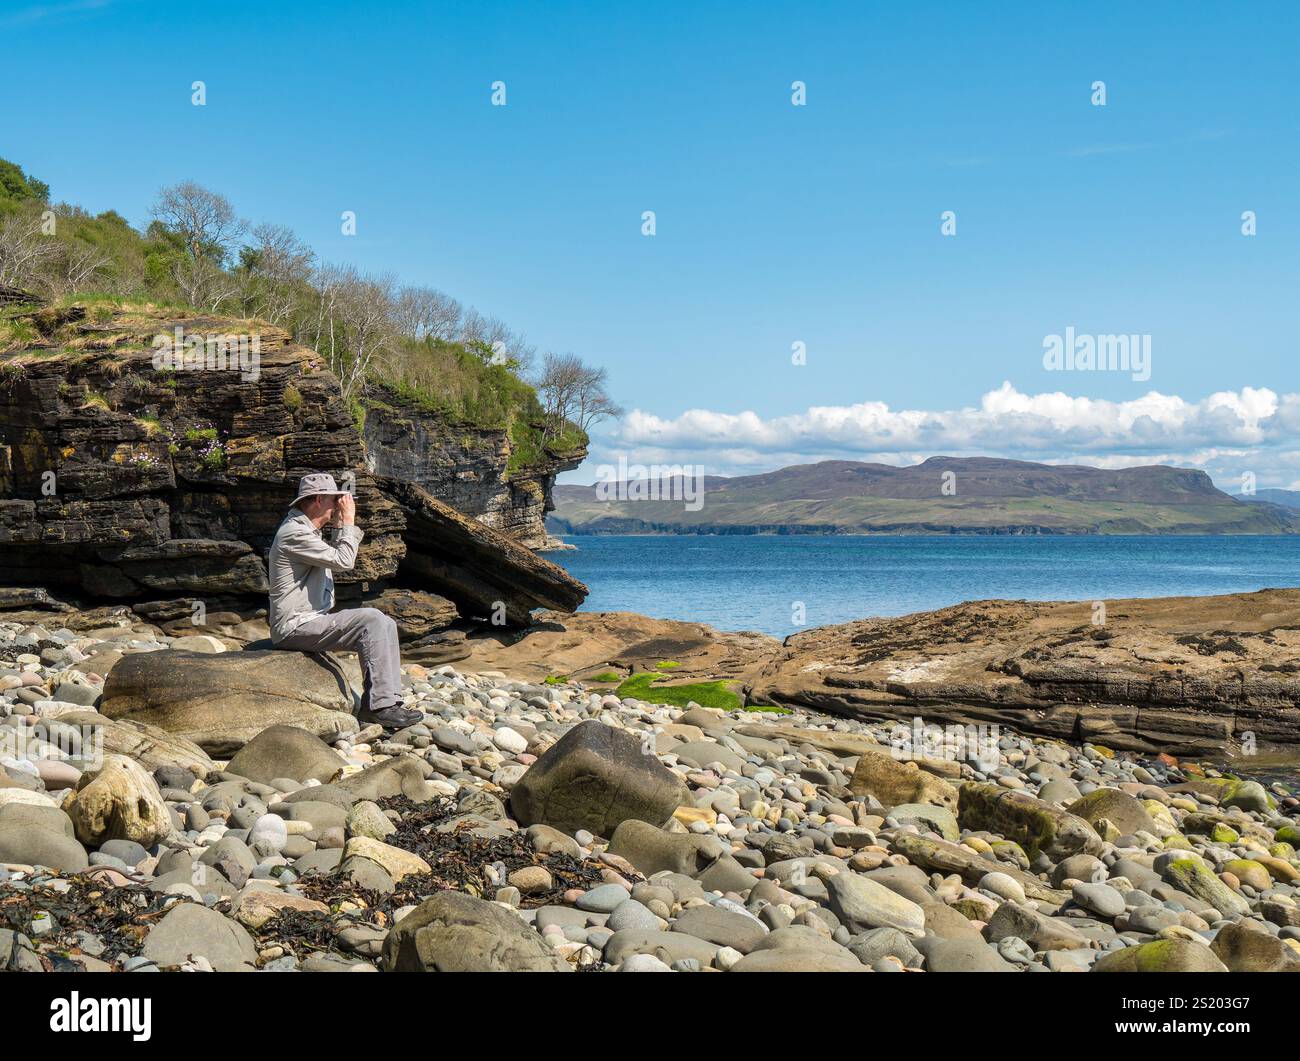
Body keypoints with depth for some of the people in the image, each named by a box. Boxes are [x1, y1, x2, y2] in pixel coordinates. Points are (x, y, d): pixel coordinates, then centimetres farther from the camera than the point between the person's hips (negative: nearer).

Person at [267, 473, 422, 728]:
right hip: (295, 627, -11)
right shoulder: (295, 533, -16)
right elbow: (343, 561, -21)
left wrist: (344, 526, 16)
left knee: (385, 624, 3)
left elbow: (337, 557, 29)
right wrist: (348, 521, -10)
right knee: (371, 620, -23)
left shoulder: (306, 530, 18)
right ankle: (379, 705, -23)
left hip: (312, 620, 11)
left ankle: (390, 700, -5)